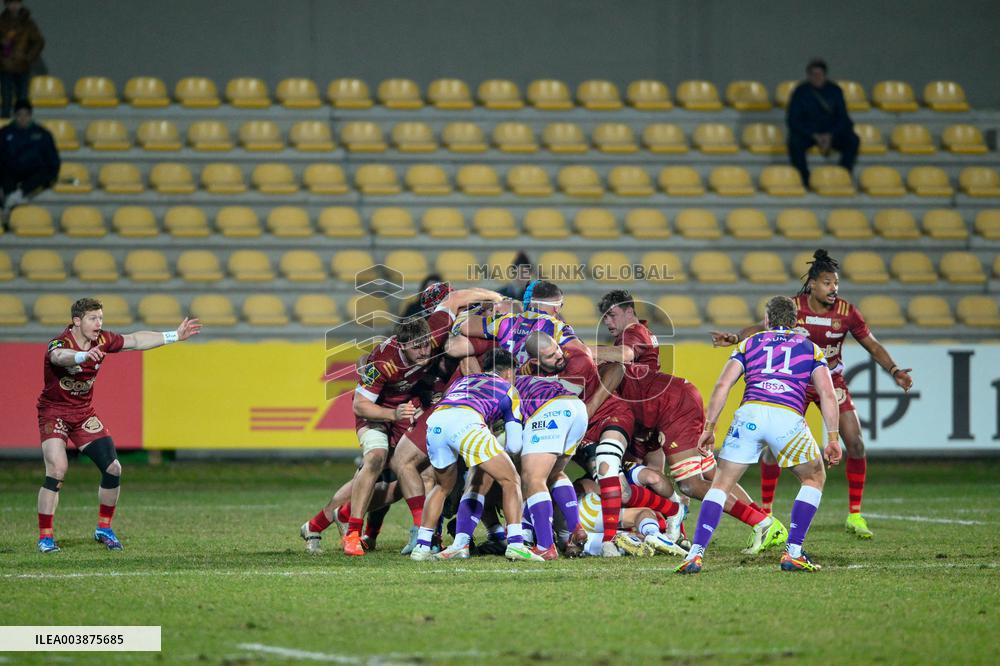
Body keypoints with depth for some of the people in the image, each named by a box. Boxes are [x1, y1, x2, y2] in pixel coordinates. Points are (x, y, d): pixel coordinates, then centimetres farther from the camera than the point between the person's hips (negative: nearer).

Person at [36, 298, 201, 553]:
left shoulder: (102, 340, -5)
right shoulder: (60, 342, -25)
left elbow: (136, 340, 7)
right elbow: (60, 356, -49)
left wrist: (174, 336, 6)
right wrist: (84, 355, -71)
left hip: (84, 413, 6)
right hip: (54, 412, -6)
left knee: (113, 469, -1)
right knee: (57, 470, -23)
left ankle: (104, 529, 17)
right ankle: (45, 537, -13)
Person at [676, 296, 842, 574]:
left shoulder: (749, 344, 25)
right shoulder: (810, 348, 24)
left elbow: (722, 386, 12)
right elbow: (827, 393, 10)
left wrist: (709, 428, 14)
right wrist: (832, 438, 10)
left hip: (749, 414, 1)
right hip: (788, 417, -1)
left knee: (721, 485, 13)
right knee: (815, 478, 22)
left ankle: (696, 554, -2)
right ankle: (793, 553, 13)